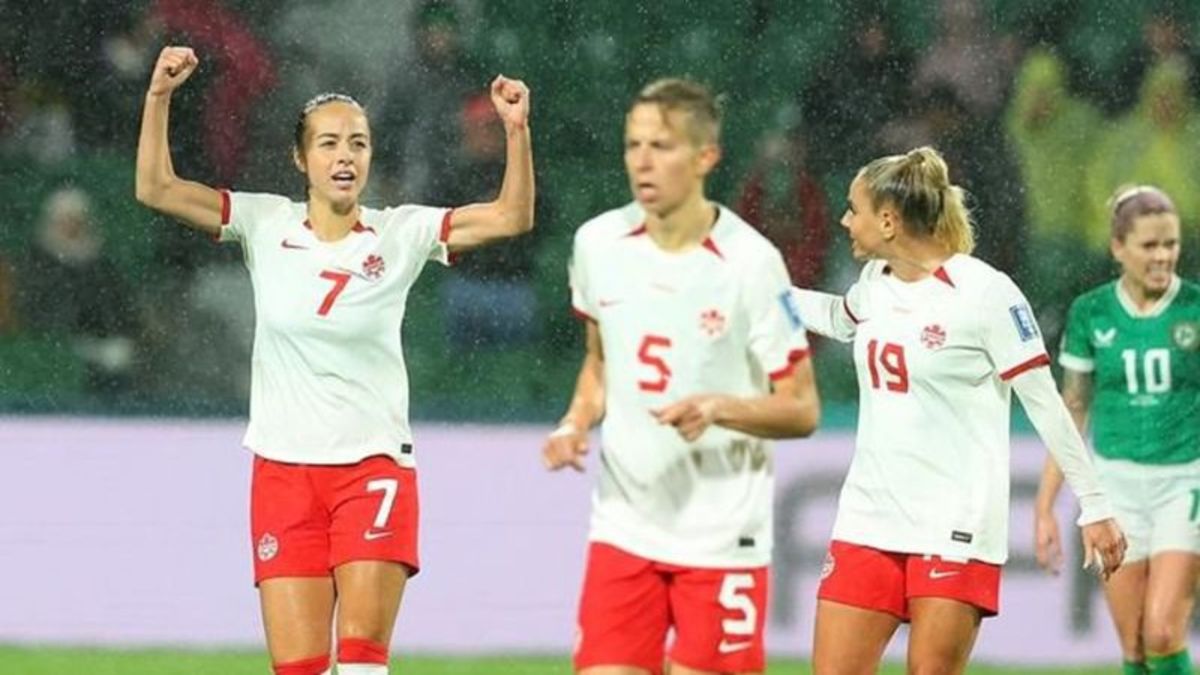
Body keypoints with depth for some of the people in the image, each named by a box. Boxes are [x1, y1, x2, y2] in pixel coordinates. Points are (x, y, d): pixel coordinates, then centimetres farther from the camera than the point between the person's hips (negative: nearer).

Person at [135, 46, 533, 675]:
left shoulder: (400, 234, -2)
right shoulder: (266, 226, 1)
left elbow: (511, 216, -9)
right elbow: (155, 189, -5)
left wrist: (517, 130, -23)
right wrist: (159, 97, -17)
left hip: (374, 468, -1)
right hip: (283, 474, 1)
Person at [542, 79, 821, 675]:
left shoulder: (750, 262, -12)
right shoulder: (598, 244, 2)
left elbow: (802, 410, -8)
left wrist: (718, 407, -25)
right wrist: (576, 423, 2)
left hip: (722, 538, -4)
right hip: (624, 529, 4)